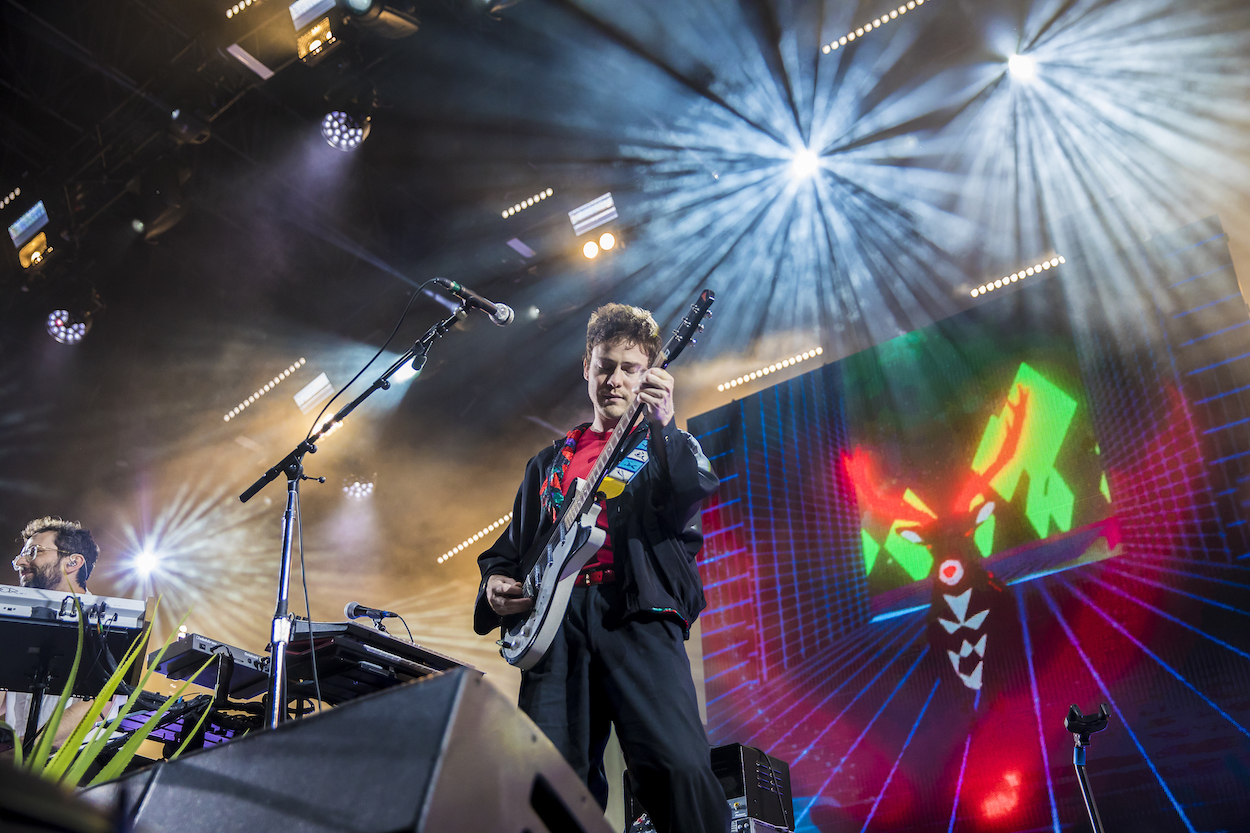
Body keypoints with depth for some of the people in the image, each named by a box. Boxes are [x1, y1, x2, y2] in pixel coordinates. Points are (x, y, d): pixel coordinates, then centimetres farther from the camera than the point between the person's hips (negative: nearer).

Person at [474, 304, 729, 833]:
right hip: (555, 617, 4)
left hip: (636, 614, -3)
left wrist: (664, 428, -22)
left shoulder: (667, 447, 17)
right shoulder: (550, 462, 28)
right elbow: (512, 546, 29)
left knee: (678, 766, -21)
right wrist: (495, 581, 8)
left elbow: (695, 494, -7)